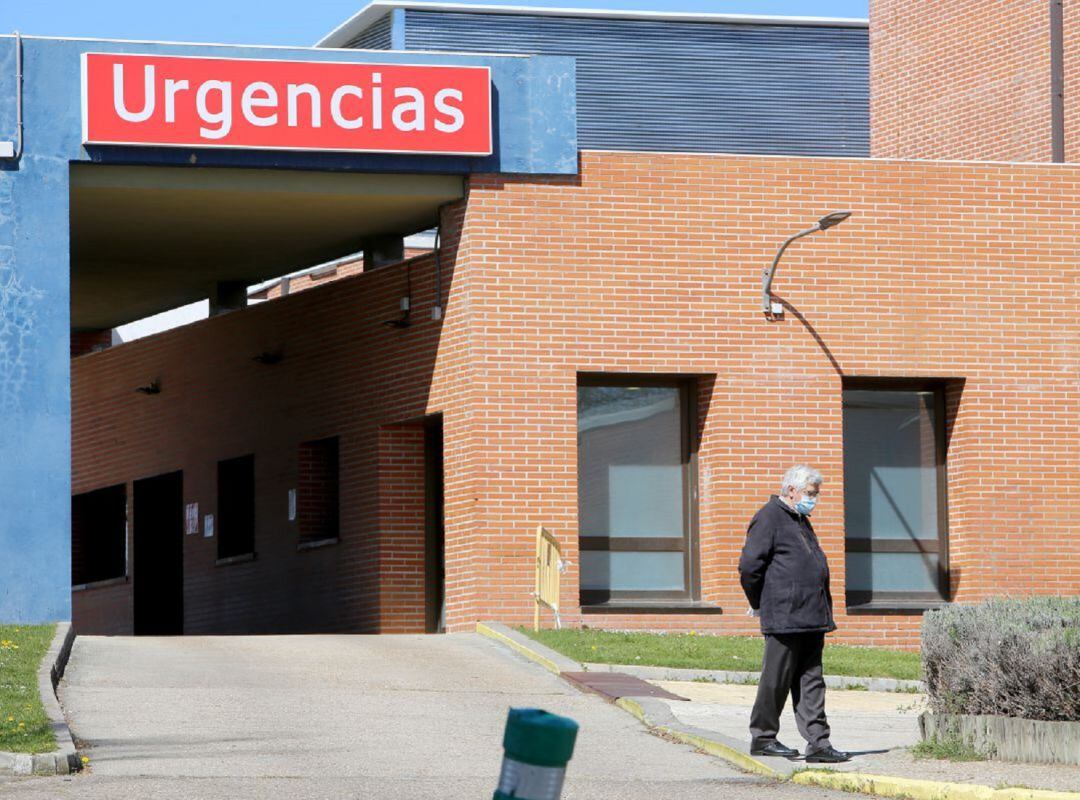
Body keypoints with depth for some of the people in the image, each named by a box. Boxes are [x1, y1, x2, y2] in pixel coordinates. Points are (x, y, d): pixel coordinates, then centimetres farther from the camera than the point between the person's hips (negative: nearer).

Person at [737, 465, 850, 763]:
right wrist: (760, 604, -3)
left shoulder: (800, 520, 21)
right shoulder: (769, 518, -8)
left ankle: (818, 742, 2)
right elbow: (749, 567, -12)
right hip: (784, 618, -9)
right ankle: (762, 737, 10)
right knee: (777, 679, -1)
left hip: (811, 618, 9)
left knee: (811, 682, 4)